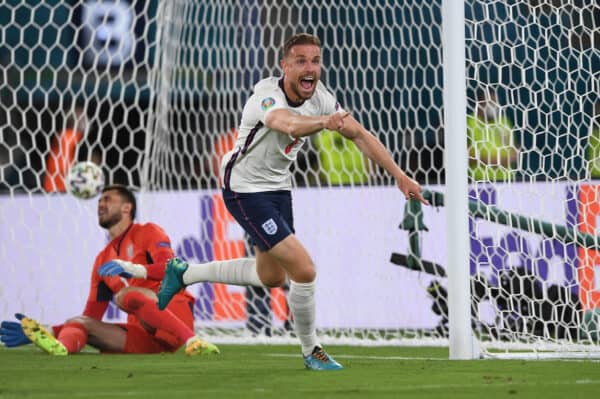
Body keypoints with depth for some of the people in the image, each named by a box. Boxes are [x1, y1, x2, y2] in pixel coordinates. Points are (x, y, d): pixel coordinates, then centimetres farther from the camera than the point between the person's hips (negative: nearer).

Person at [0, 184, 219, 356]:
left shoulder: (147, 232, 8)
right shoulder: (103, 260, 25)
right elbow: (90, 317, 20)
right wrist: (48, 333, 7)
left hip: (173, 315, -5)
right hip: (145, 338, 5)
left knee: (126, 295, -32)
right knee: (78, 322, -13)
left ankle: (193, 342, -45)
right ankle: (59, 346, -51)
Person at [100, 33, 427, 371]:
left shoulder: (319, 96, -7)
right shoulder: (267, 95, -30)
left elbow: (360, 134, -1)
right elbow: (290, 125, -53)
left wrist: (400, 176, -8)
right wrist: (324, 122, -74)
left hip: (277, 188, 9)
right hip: (246, 190, -9)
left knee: (271, 277, 23)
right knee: (304, 270, -17)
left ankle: (184, 273, 39)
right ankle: (311, 352, 5)